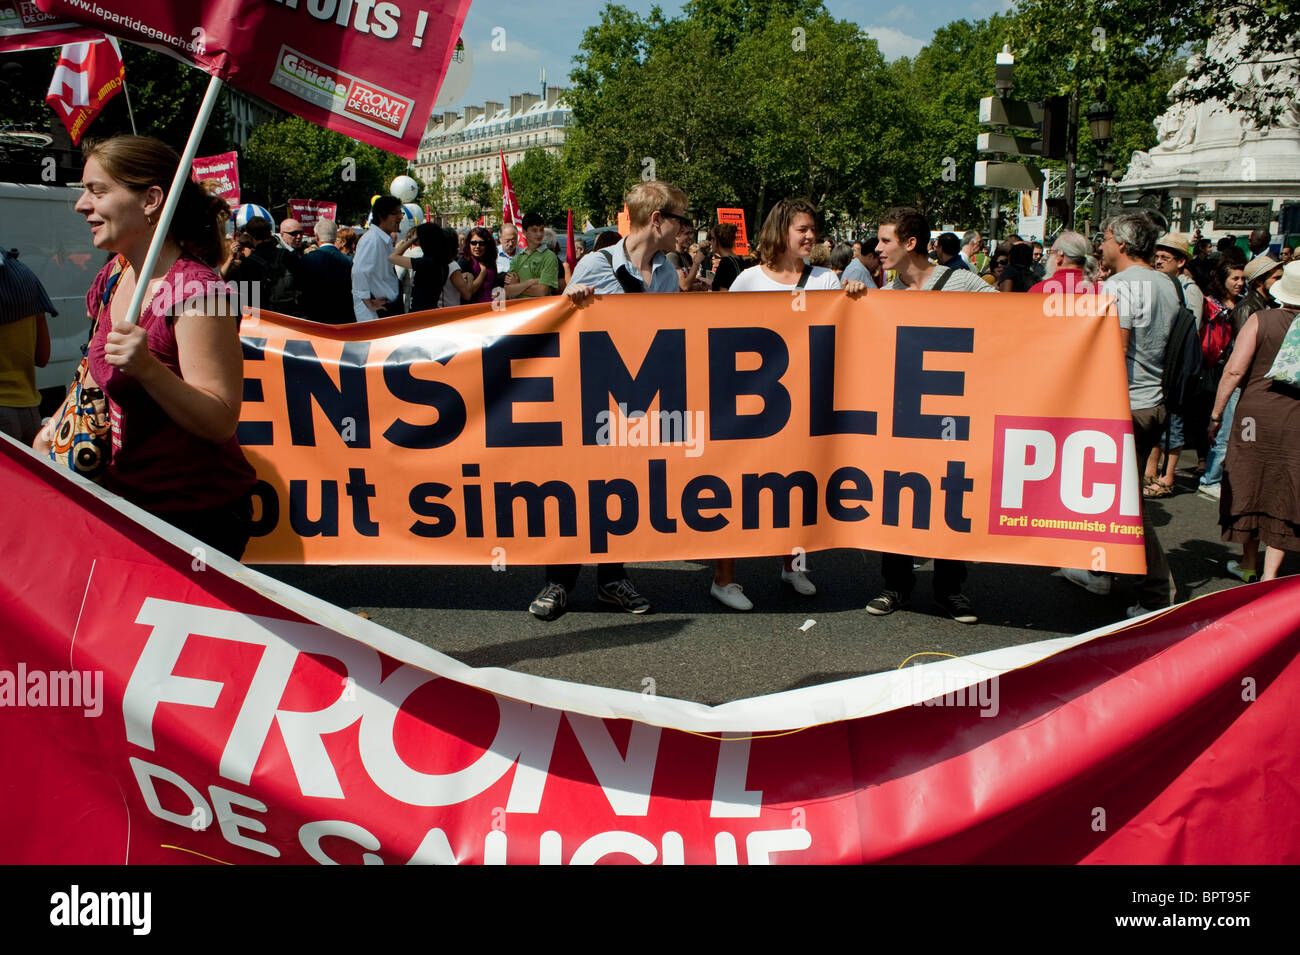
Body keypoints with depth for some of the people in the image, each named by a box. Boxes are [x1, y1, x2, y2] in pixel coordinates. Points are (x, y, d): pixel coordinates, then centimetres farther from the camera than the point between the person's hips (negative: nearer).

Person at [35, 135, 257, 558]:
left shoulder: (196, 291, -21)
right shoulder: (112, 278, 6)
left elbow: (221, 421, -24)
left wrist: (146, 367, -34)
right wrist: (60, 427, 11)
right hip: (124, 500, 8)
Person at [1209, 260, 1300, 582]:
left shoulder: (1260, 320, -7)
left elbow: (1235, 369, -13)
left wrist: (1216, 412, -6)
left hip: (1255, 411, -1)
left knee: (1250, 484, 14)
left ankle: (1249, 563, 27)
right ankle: (1270, 574, 6)